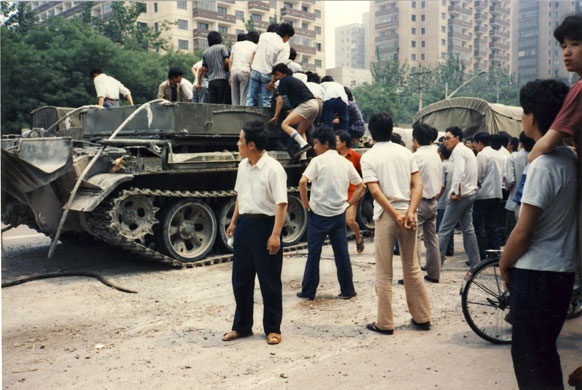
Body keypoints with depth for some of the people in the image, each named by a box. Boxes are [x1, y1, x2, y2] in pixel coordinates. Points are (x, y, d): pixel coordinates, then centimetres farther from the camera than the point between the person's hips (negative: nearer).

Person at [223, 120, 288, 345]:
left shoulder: (273, 169, -14)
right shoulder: (243, 166, 9)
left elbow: (281, 204, -18)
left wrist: (275, 235, -24)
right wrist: (234, 222, 19)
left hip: (264, 225, -7)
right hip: (244, 224, 7)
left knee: (269, 282, 4)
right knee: (240, 280, 14)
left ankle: (272, 329, 19)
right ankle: (242, 327, 28)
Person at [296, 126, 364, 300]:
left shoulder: (318, 161, -9)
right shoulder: (346, 163, 8)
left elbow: (302, 182, -20)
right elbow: (361, 186, 14)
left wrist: (306, 203, -8)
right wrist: (348, 204, 13)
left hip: (319, 214, -4)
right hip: (339, 214, 5)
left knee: (313, 253, 4)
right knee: (342, 253, 10)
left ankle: (308, 291, 12)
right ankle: (347, 290, 16)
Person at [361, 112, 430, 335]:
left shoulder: (368, 157, -4)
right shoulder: (405, 152, 8)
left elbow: (375, 191, -14)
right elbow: (418, 185, -1)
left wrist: (396, 216, -11)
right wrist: (410, 212, -10)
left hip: (386, 216, -4)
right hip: (407, 212, 4)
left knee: (384, 274, 5)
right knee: (412, 268, 15)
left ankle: (385, 324, 11)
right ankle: (422, 318, 22)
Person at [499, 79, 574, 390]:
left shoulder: (543, 164, -19)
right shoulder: (570, 158, 8)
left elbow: (523, 232, -18)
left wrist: (504, 264, -1)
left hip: (537, 273, -9)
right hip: (562, 268, 9)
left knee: (530, 356, 2)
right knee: (543, 351, 20)